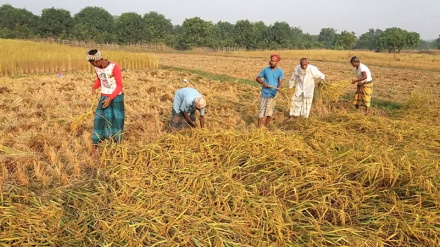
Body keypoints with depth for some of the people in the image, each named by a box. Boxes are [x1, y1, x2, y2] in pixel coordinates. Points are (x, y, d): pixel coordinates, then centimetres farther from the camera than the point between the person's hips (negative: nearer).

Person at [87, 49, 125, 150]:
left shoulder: (114, 67, -20)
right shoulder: (97, 68, -2)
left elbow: (119, 85, -16)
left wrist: (110, 98, -21)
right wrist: (94, 87, -3)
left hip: (116, 97, -4)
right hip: (104, 97, 4)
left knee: (117, 119, 4)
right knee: (99, 118, -2)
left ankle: (118, 143, 19)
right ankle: (95, 144, 3)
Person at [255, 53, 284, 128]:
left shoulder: (280, 72, 1)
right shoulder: (265, 70, 4)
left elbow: (280, 82, -9)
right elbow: (257, 78, 9)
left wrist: (279, 87, -33)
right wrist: (263, 83, -10)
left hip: (273, 94, -1)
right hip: (264, 94, 1)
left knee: (269, 111, -1)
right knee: (262, 110, -1)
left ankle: (266, 127, 13)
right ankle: (259, 128, 5)